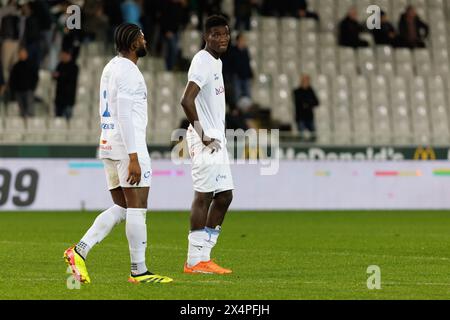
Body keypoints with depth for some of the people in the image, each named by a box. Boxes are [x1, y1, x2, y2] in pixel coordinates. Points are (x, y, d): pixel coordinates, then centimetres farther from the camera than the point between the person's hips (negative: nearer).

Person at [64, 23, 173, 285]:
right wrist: (133, 158, -21)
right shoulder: (129, 72, -13)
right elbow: (124, 116, -20)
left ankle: (80, 250, -1)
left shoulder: (111, 67, 17)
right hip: (129, 146, -9)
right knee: (137, 209, -4)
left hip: (109, 145, 9)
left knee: (121, 209, 11)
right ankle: (139, 271, -1)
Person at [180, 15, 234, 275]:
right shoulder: (203, 62, -14)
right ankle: (196, 261, -4)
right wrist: (203, 135, -21)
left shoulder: (216, 62, 16)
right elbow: (187, 101, -25)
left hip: (217, 140, 10)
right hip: (206, 141, -10)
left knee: (224, 195, 11)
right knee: (204, 196, -8)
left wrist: (219, 134, 17)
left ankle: (203, 256, 15)